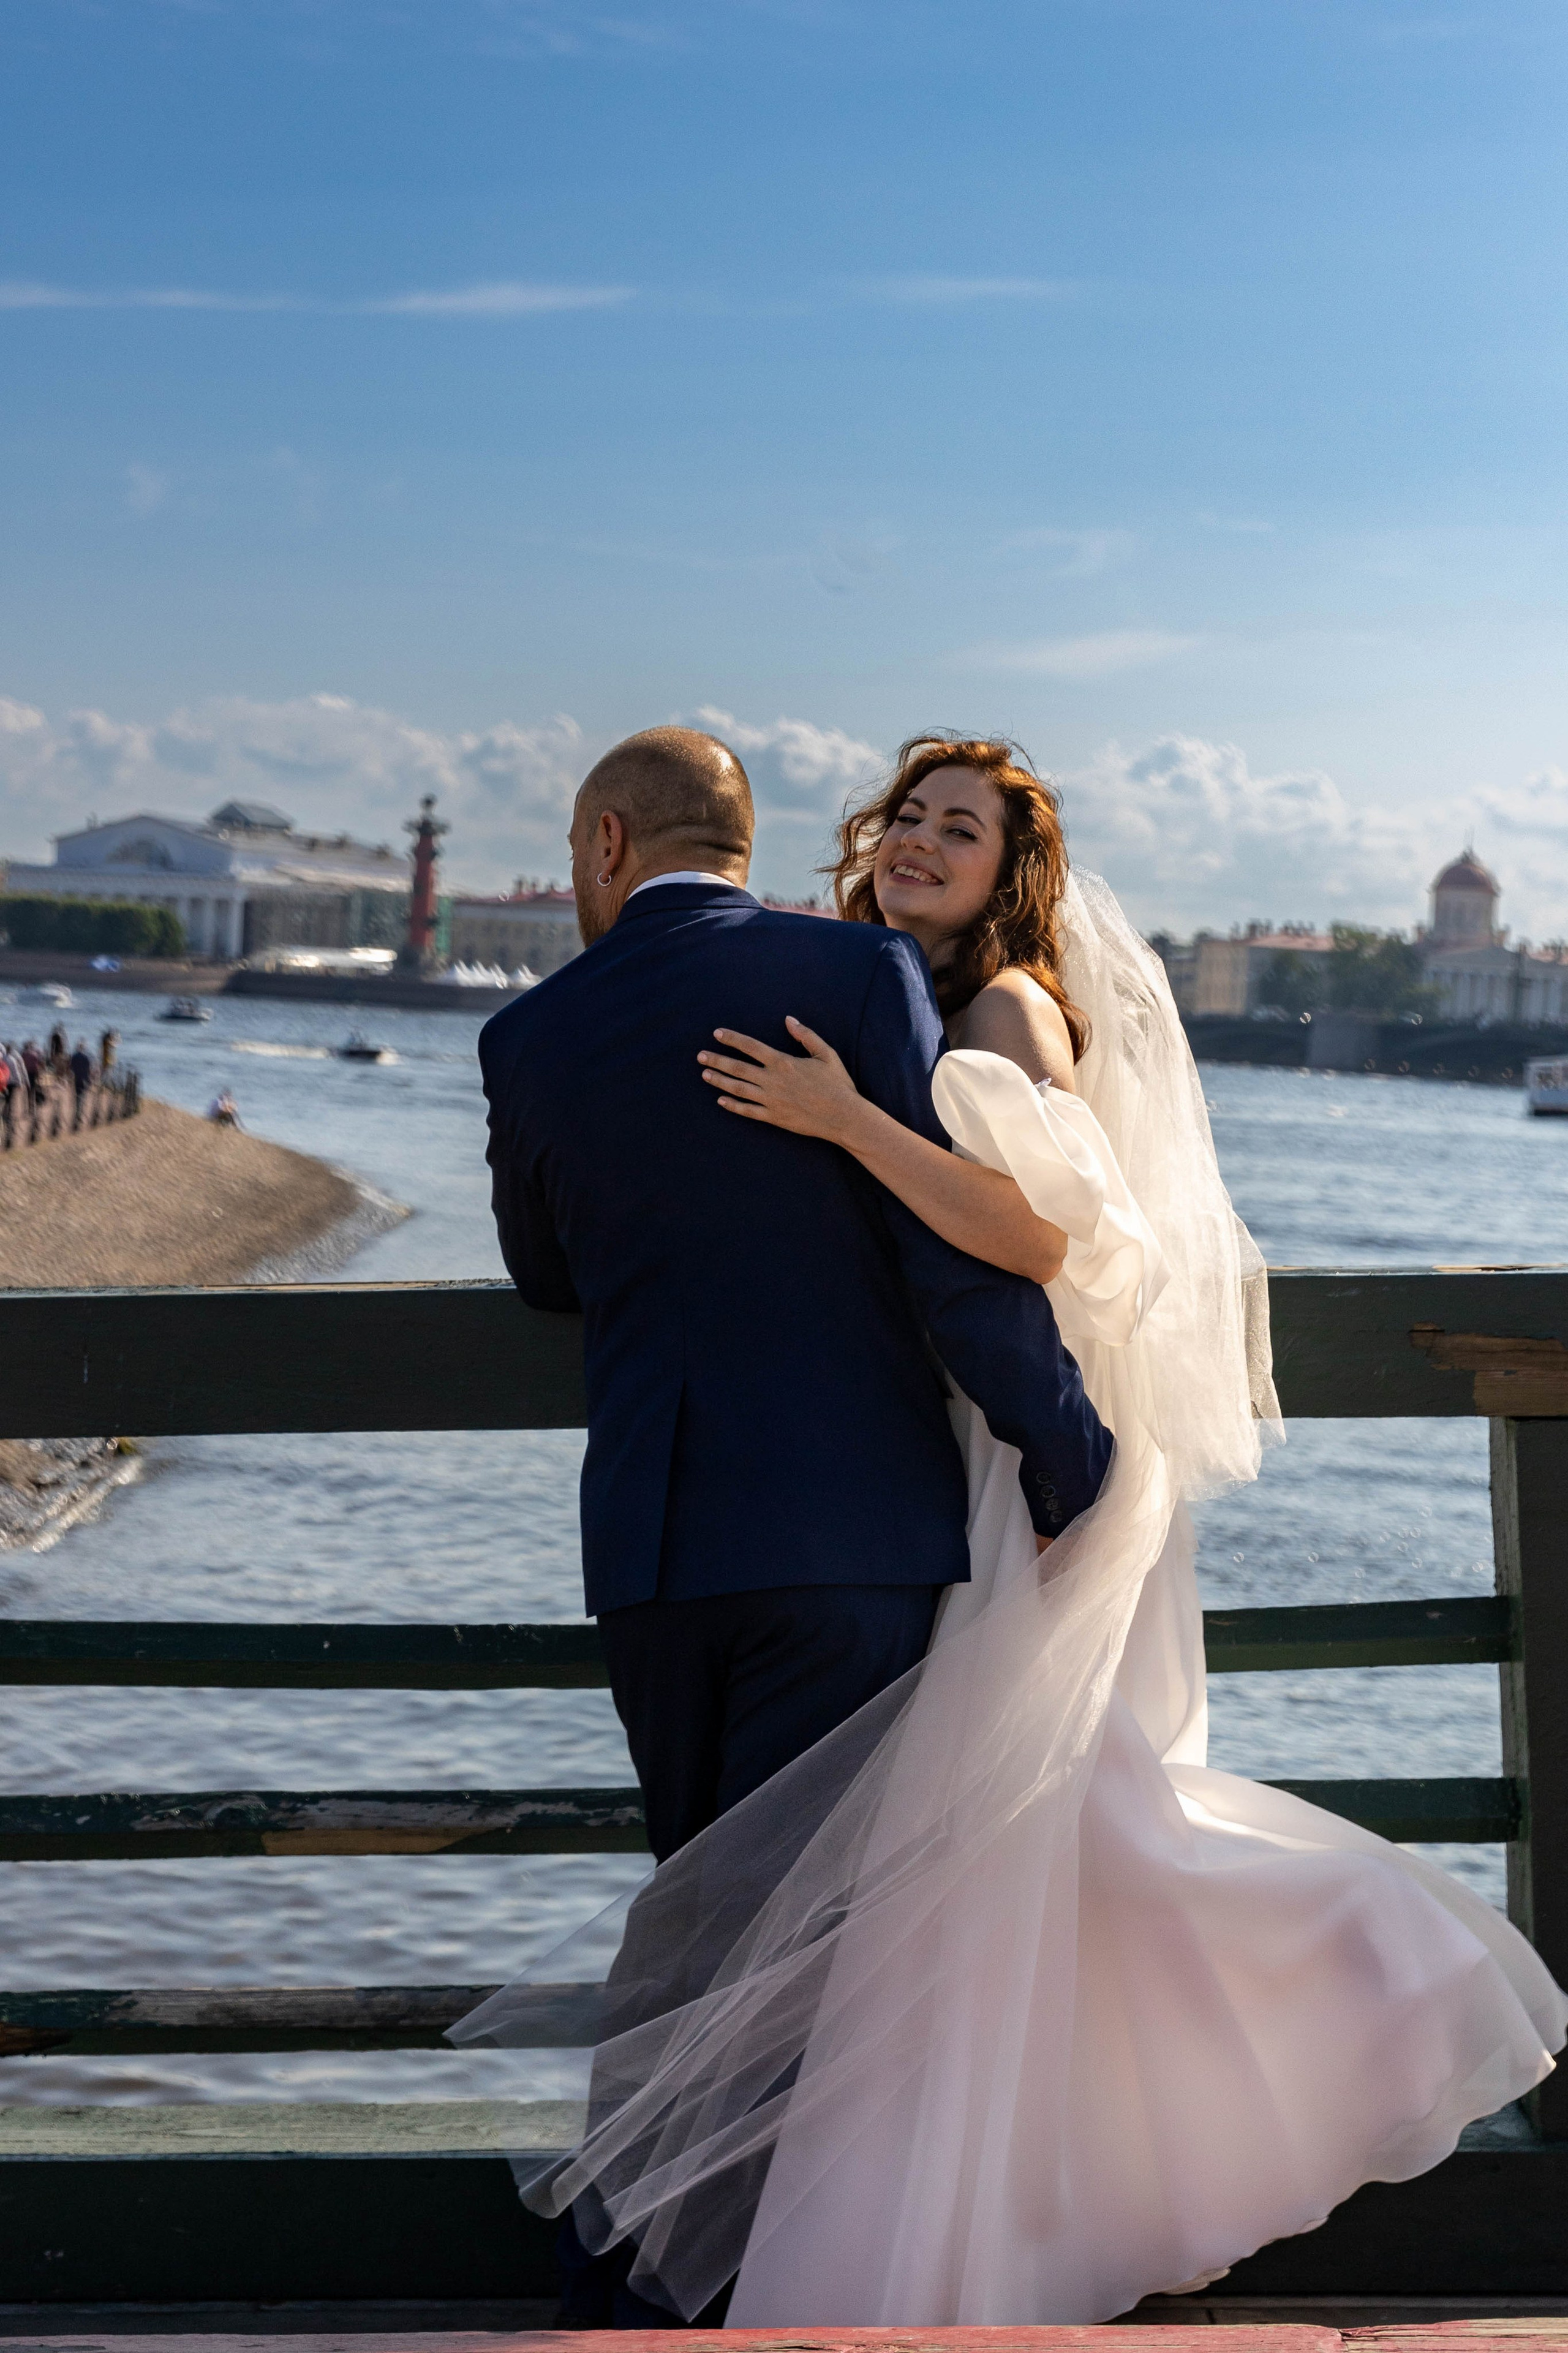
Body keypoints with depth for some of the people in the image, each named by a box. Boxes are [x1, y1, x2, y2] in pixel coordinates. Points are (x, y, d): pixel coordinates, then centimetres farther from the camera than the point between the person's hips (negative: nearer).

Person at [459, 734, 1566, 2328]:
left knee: (976, 1818, -6)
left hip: (1035, 1459, -9)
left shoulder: (1013, 1013, -12)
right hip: (924, 1456, 9)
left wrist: (844, 1120, -30)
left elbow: (1039, 1226, -29)